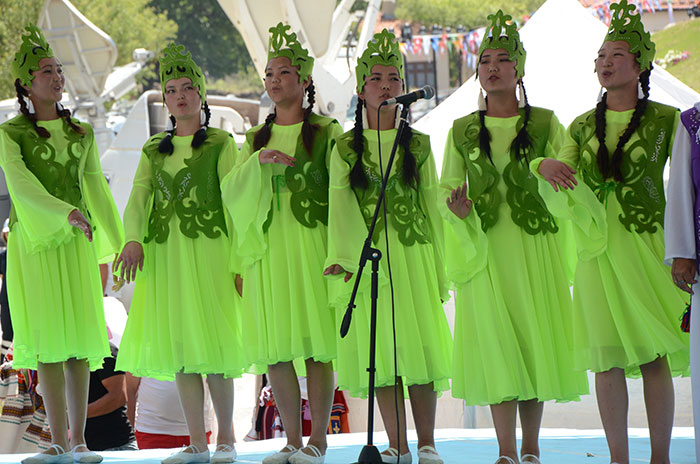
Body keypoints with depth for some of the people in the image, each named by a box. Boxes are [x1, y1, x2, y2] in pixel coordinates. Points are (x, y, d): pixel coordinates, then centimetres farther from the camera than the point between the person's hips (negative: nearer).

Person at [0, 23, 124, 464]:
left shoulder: (81, 133, 13)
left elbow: (97, 189, 16)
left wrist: (121, 243, 13)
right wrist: (65, 212, -28)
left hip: (76, 242, 3)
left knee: (80, 337, -2)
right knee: (48, 339, -5)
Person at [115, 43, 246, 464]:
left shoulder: (221, 144, 3)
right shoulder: (154, 150, 16)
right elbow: (139, 197, 4)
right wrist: (133, 239, -15)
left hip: (208, 249, -4)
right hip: (163, 254, 4)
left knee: (213, 345, -8)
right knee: (179, 347, 3)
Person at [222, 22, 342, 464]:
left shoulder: (326, 132, 4)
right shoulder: (257, 139, 15)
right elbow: (232, 191, 5)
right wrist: (258, 160, -13)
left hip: (311, 241, -4)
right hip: (267, 245, 4)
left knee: (315, 343, -6)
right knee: (275, 349, 1)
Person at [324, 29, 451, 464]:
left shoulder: (419, 144, 9)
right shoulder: (346, 147, 7)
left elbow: (433, 207, 9)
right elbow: (340, 203, -2)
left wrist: (440, 269, 5)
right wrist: (343, 257, -15)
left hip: (414, 255, 0)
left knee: (419, 346, -4)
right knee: (380, 353, -1)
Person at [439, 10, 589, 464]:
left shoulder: (545, 124, 4)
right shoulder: (462, 131, 8)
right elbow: (447, 188, 10)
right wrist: (456, 208, -13)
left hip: (535, 243, 0)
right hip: (484, 246, 1)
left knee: (535, 339, 0)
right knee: (495, 344, -4)